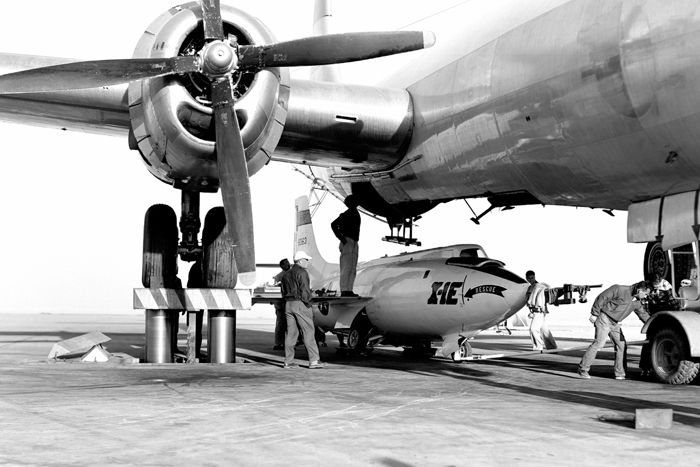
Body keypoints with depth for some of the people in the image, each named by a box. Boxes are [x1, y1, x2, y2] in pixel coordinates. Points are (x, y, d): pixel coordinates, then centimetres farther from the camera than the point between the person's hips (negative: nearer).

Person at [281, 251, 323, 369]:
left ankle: (288, 361, 7)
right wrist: (308, 303, -6)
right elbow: (305, 290, -16)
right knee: (308, 331, -5)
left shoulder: (286, 274, 17)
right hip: (300, 304, -7)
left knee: (291, 332, 8)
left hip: (288, 305, 7)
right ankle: (314, 360, -7)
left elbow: (284, 292, 17)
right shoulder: (302, 273, -9)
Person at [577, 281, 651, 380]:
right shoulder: (620, 290, -17)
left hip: (615, 323, 8)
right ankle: (583, 369, -11)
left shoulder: (637, 302, 7)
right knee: (599, 343, -16)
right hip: (604, 319, -8)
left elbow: (644, 315, 17)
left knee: (621, 345, 3)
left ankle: (620, 373, 11)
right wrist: (595, 314, -16)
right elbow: (602, 298, -16)